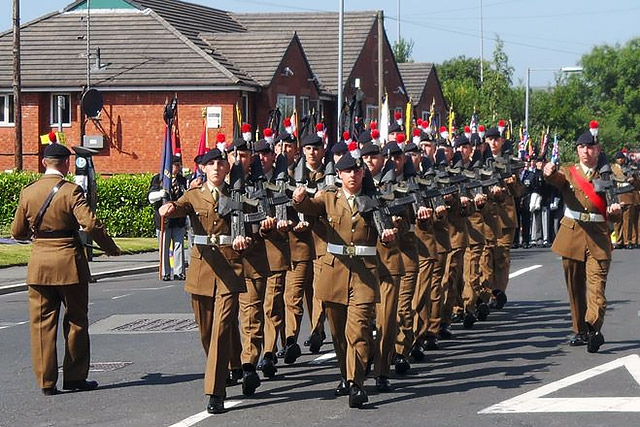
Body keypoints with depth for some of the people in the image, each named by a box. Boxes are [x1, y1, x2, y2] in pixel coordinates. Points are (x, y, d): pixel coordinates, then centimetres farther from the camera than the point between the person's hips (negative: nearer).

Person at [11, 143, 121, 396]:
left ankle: (46, 381, 6)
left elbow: (17, 232, 9)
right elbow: (91, 224, -20)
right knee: (76, 321, 11)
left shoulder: (28, 192, 2)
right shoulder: (71, 191, -11)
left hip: (39, 263, 3)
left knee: (42, 323, 7)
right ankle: (75, 377, 16)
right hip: (69, 264, -3)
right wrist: (110, 248, -7)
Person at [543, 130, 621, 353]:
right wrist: (549, 172, -42)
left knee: (597, 284, -16)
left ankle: (594, 328, -29)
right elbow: (556, 178, -18)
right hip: (572, 234, 1)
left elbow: (613, 216, 9)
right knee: (575, 287, 7)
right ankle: (580, 332, 17)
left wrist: (615, 211, -16)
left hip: (598, 236, -1)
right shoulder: (569, 172, 8)